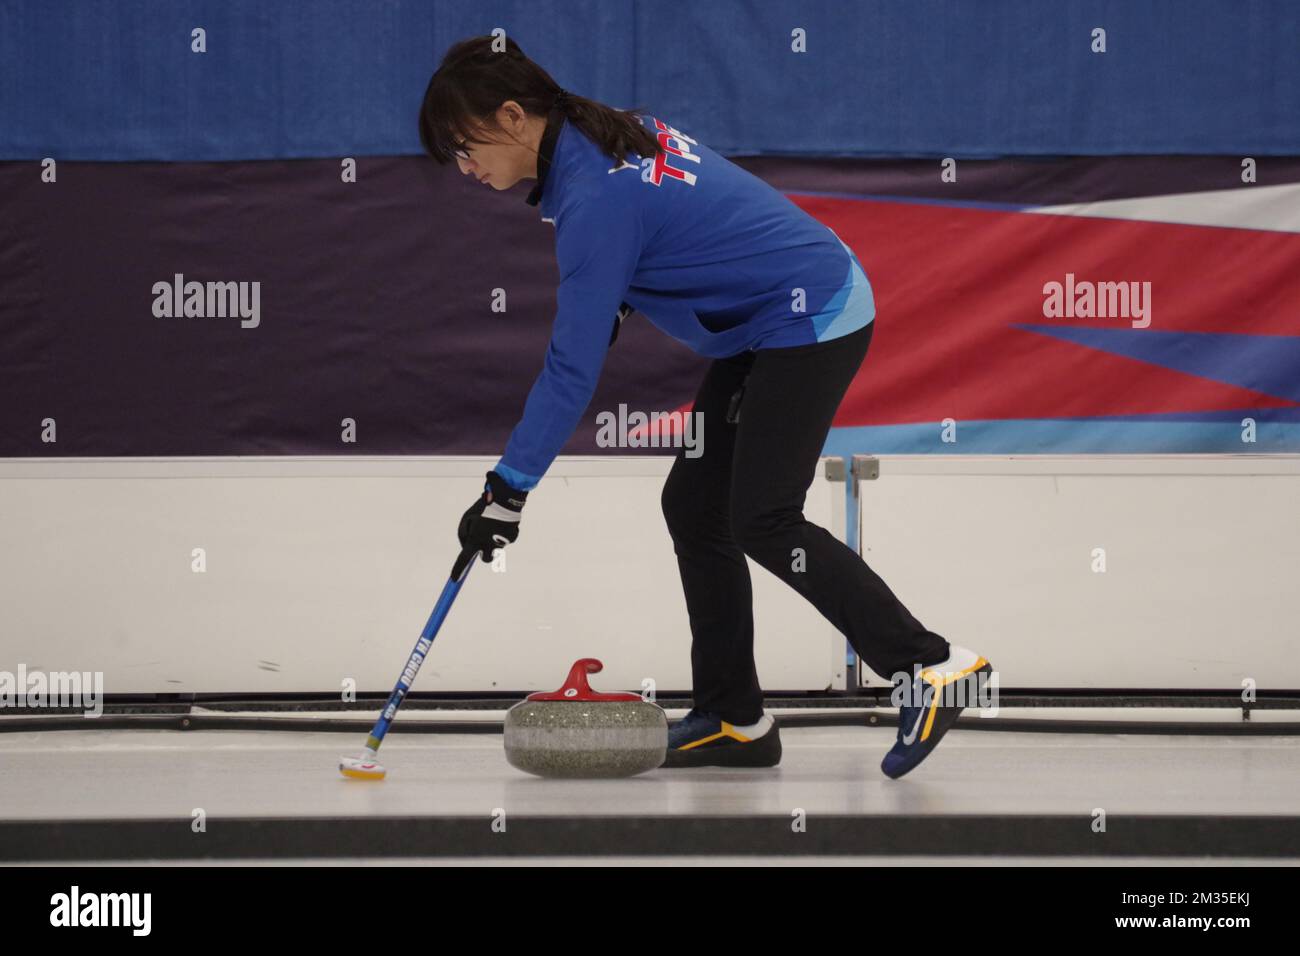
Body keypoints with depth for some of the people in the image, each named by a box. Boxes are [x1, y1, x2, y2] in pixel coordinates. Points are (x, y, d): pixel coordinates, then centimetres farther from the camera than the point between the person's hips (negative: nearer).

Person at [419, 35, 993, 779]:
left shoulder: (596, 196, -23)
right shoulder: (612, 134, 5)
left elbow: (574, 368, -23)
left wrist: (508, 490, -19)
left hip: (814, 320, -10)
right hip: (772, 324, 10)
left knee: (762, 521, -13)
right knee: (694, 505, 7)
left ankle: (933, 667, -8)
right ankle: (733, 720, 11)